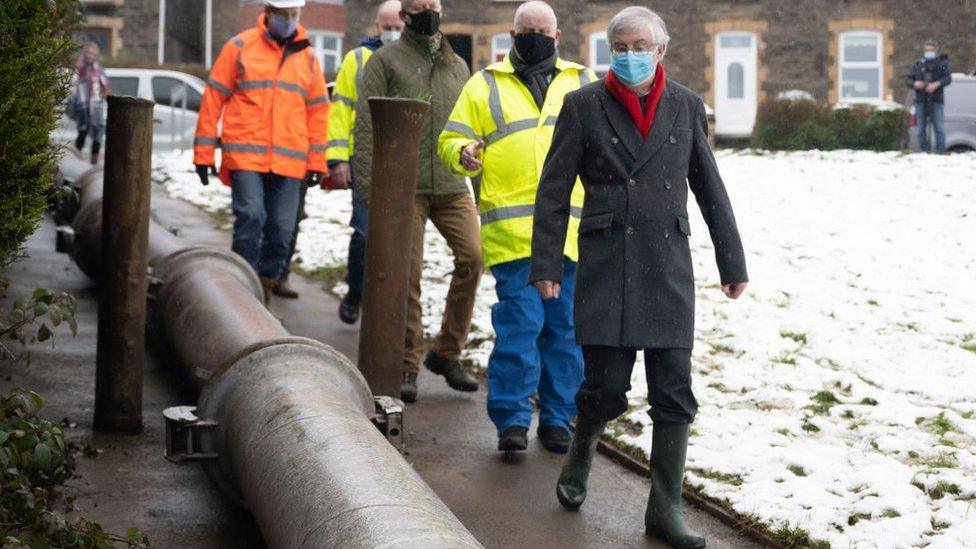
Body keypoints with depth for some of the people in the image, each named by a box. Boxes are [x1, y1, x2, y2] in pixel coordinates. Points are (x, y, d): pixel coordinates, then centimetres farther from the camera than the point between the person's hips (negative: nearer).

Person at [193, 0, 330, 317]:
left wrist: (317, 161, 11)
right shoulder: (240, 47, 4)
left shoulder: (307, 57, 13)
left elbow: (317, 110, 17)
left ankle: (264, 293, 16)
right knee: (250, 216, -15)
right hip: (245, 156, -3)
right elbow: (213, 98, 4)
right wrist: (203, 152, 0)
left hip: (289, 161, 3)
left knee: (281, 229, 3)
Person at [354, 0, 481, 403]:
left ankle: (446, 352, 5)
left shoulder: (457, 66, 18)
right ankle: (407, 364, 9)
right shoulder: (386, 61, 3)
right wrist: (367, 185, -11)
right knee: (407, 274, -3)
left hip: (452, 187, 4)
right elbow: (366, 127, -3)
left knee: (473, 256, -11)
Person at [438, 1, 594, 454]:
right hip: (512, 228, -2)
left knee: (566, 328, 5)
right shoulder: (485, 85, 11)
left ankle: (557, 418, 16)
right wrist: (464, 153, -13)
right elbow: (452, 140, 10)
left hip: (572, 229, 2)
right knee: (519, 323, -8)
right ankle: (512, 419, 1)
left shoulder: (583, 83, 16)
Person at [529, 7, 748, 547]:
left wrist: (732, 263, 13)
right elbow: (554, 190, 1)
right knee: (606, 385, -2)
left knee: (674, 395, 0)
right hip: (606, 265, -2)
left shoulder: (686, 106, 7)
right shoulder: (583, 105, 1)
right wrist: (546, 265, -3)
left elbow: (710, 189, 12)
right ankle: (579, 458, 31)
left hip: (668, 268, 2)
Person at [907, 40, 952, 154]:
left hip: (937, 101, -2)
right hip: (921, 101, 3)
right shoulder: (918, 65, 14)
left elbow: (948, 78, -7)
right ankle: (924, 152, 8)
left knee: (939, 129, -7)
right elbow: (908, 80, 10)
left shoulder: (942, 64, 6)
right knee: (921, 129, 3)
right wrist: (914, 83, -14)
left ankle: (940, 152, -6)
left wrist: (937, 84, -24)